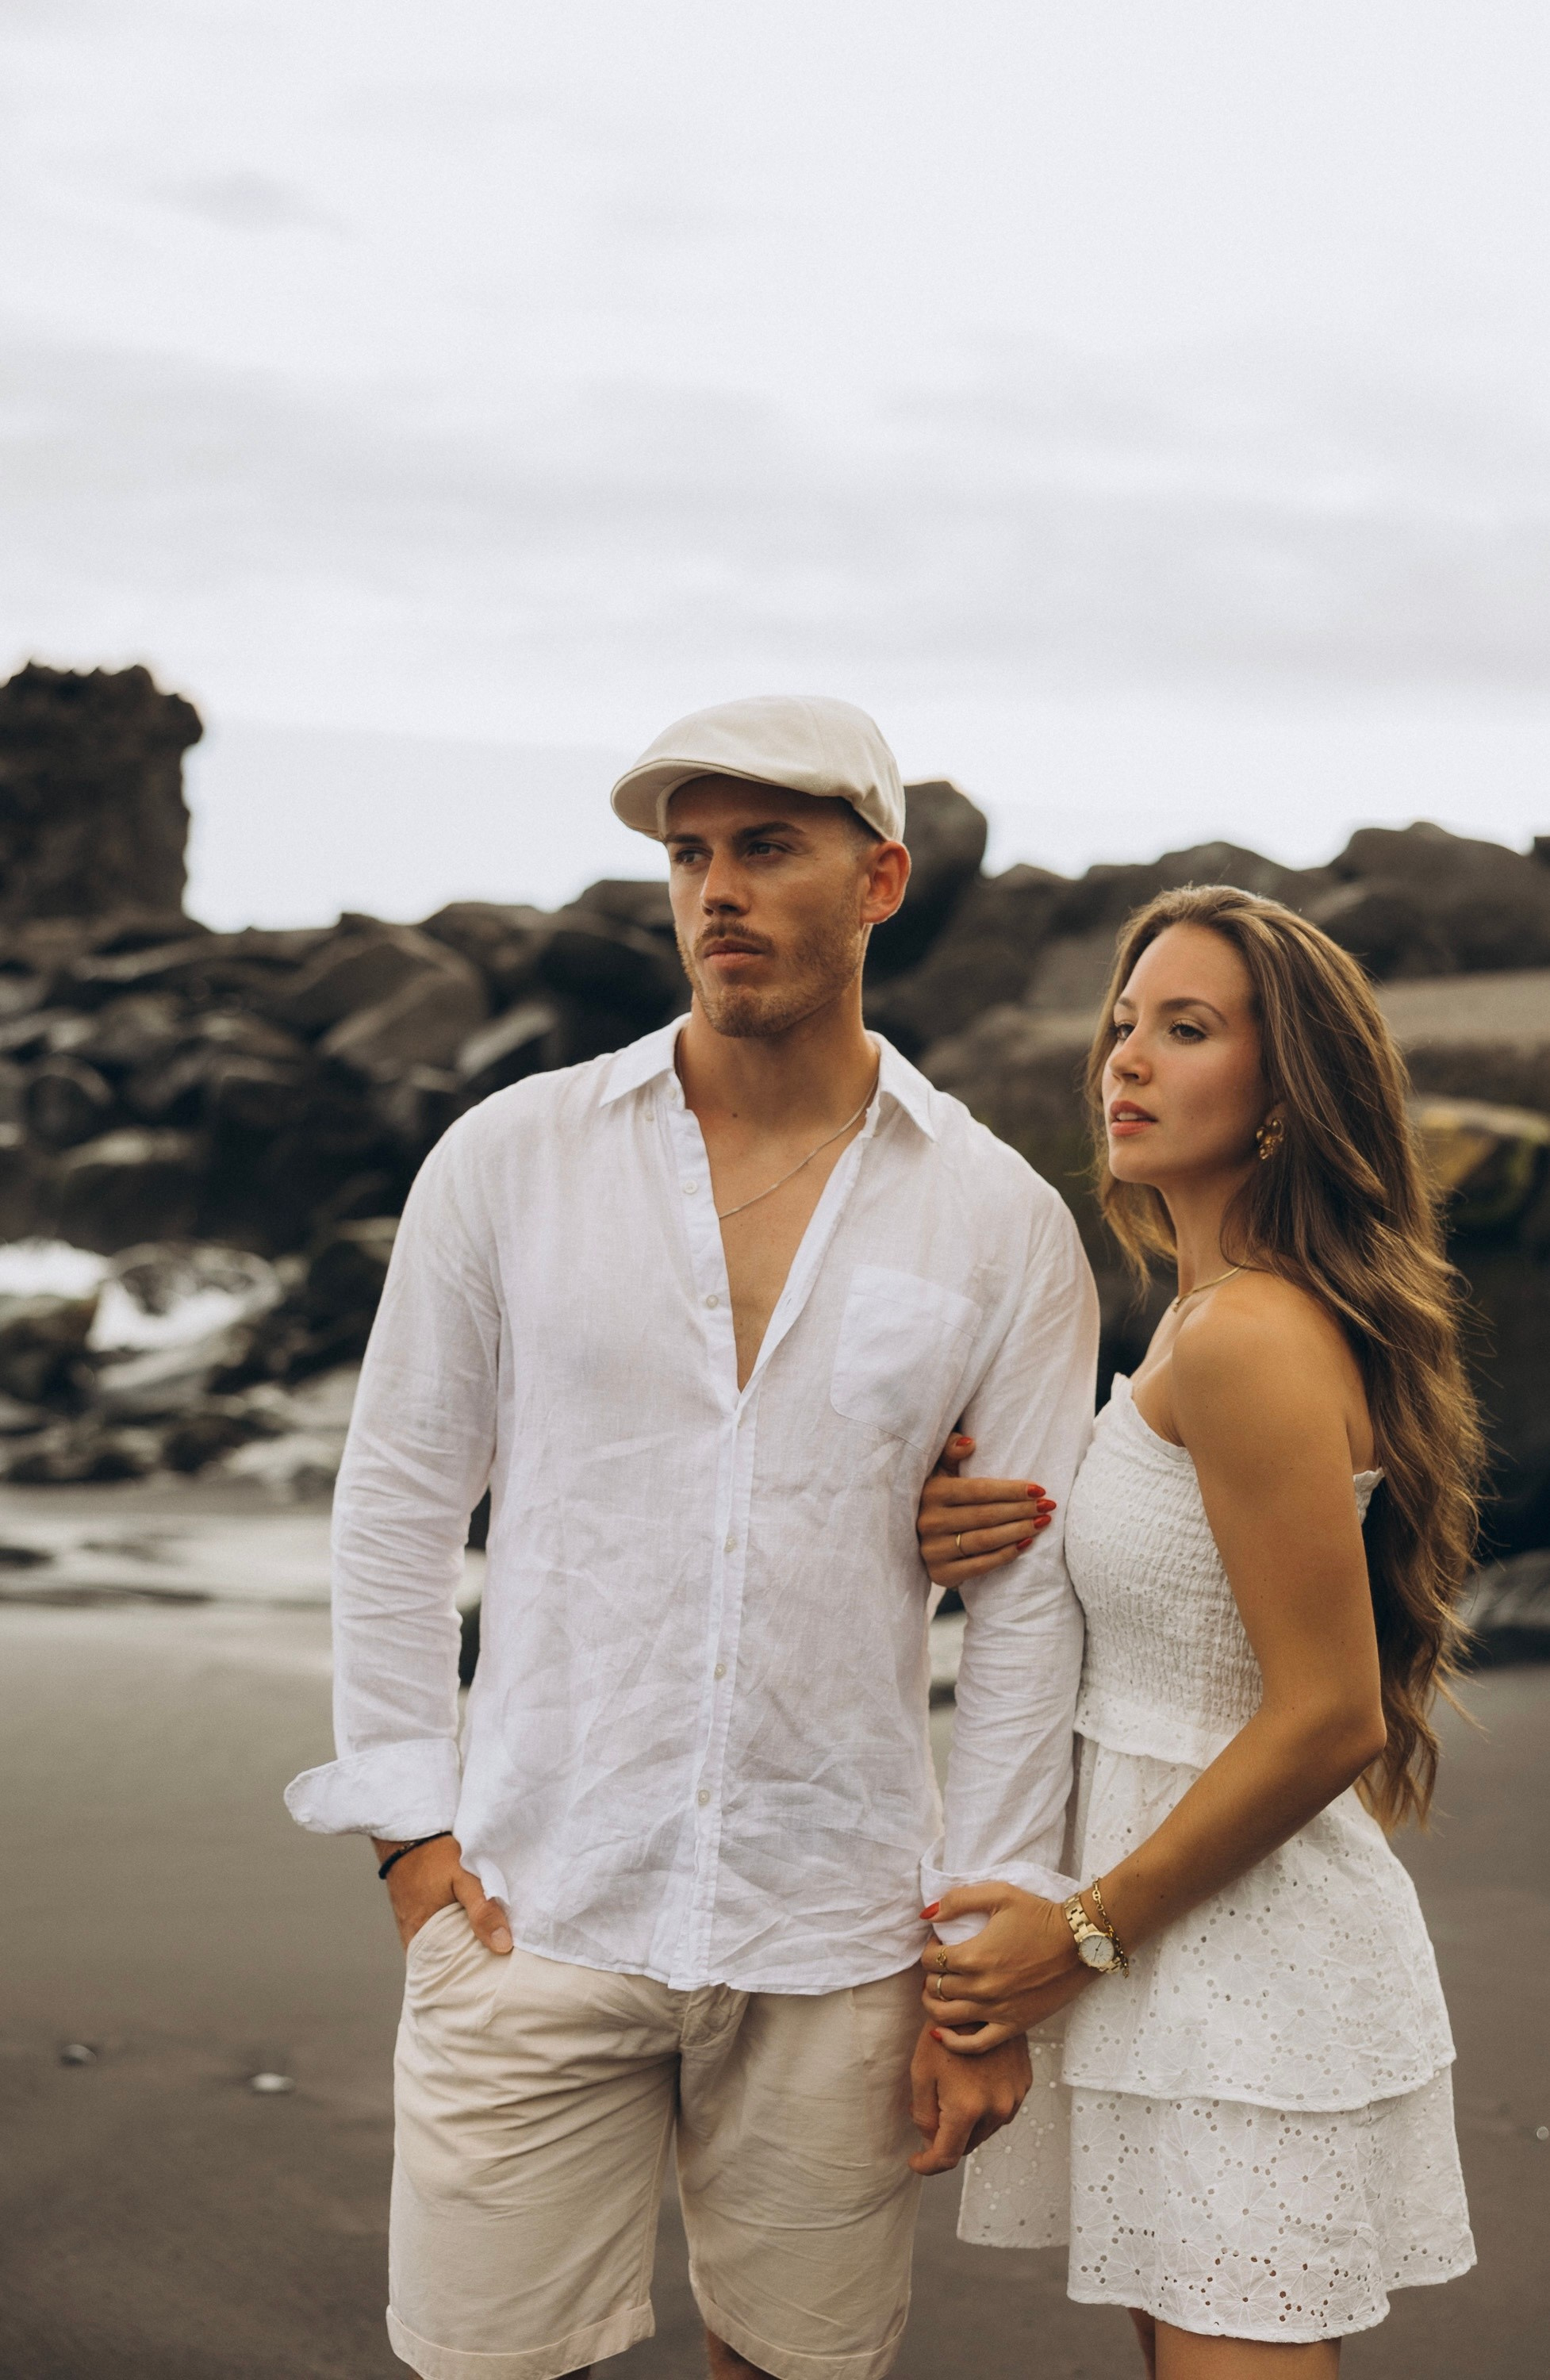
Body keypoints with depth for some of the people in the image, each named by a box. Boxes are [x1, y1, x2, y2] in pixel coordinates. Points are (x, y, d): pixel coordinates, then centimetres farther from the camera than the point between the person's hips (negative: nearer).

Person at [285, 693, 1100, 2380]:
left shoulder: (1002, 1223, 0)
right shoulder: (511, 1157, 1)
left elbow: (1030, 1601, 1)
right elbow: (398, 1497, 6)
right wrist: (407, 1820, 0)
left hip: (836, 1936, 0)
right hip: (536, 1910, 0)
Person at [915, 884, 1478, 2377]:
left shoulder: (1247, 1337, -20)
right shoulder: (1205, 1314, 11)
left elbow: (1328, 1719, -21)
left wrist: (1088, 1930, -13)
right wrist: (970, 1539, 1)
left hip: (1249, 1964, -10)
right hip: (1189, 1948, 10)